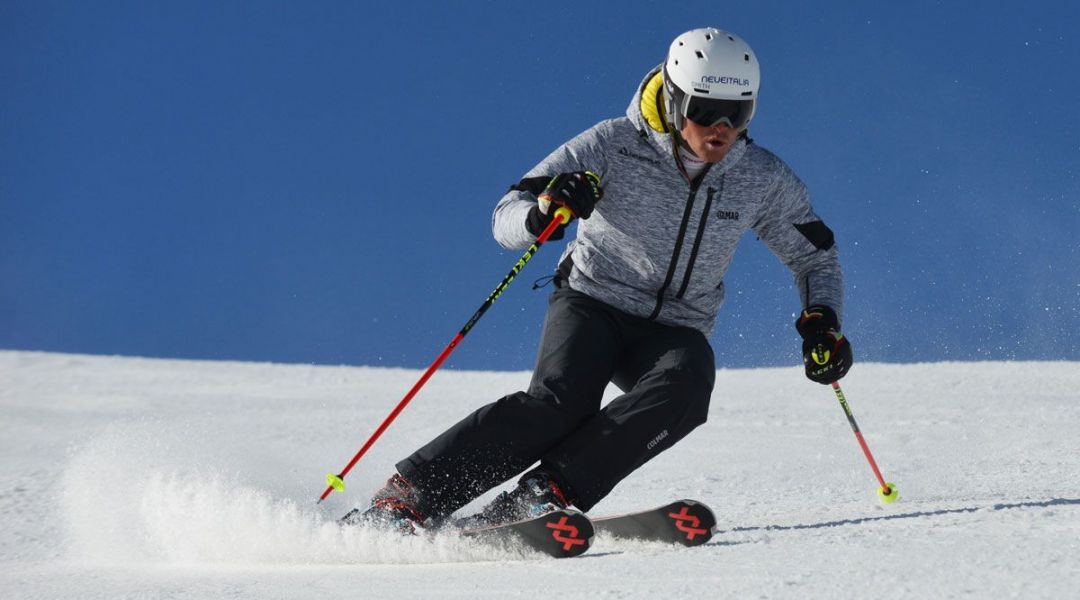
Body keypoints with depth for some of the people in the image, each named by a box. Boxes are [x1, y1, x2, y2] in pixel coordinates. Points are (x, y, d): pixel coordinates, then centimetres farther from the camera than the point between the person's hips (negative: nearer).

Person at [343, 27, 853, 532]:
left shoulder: (764, 180, -5)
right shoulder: (614, 145, -14)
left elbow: (815, 256, 11)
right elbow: (505, 221, -15)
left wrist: (821, 323, -9)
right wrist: (545, 211, -39)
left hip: (674, 332, 3)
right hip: (592, 304, -3)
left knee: (685, 388, -33)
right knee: (560, 402, -32)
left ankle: (541, 493, -36)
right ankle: (405, 497, -29)